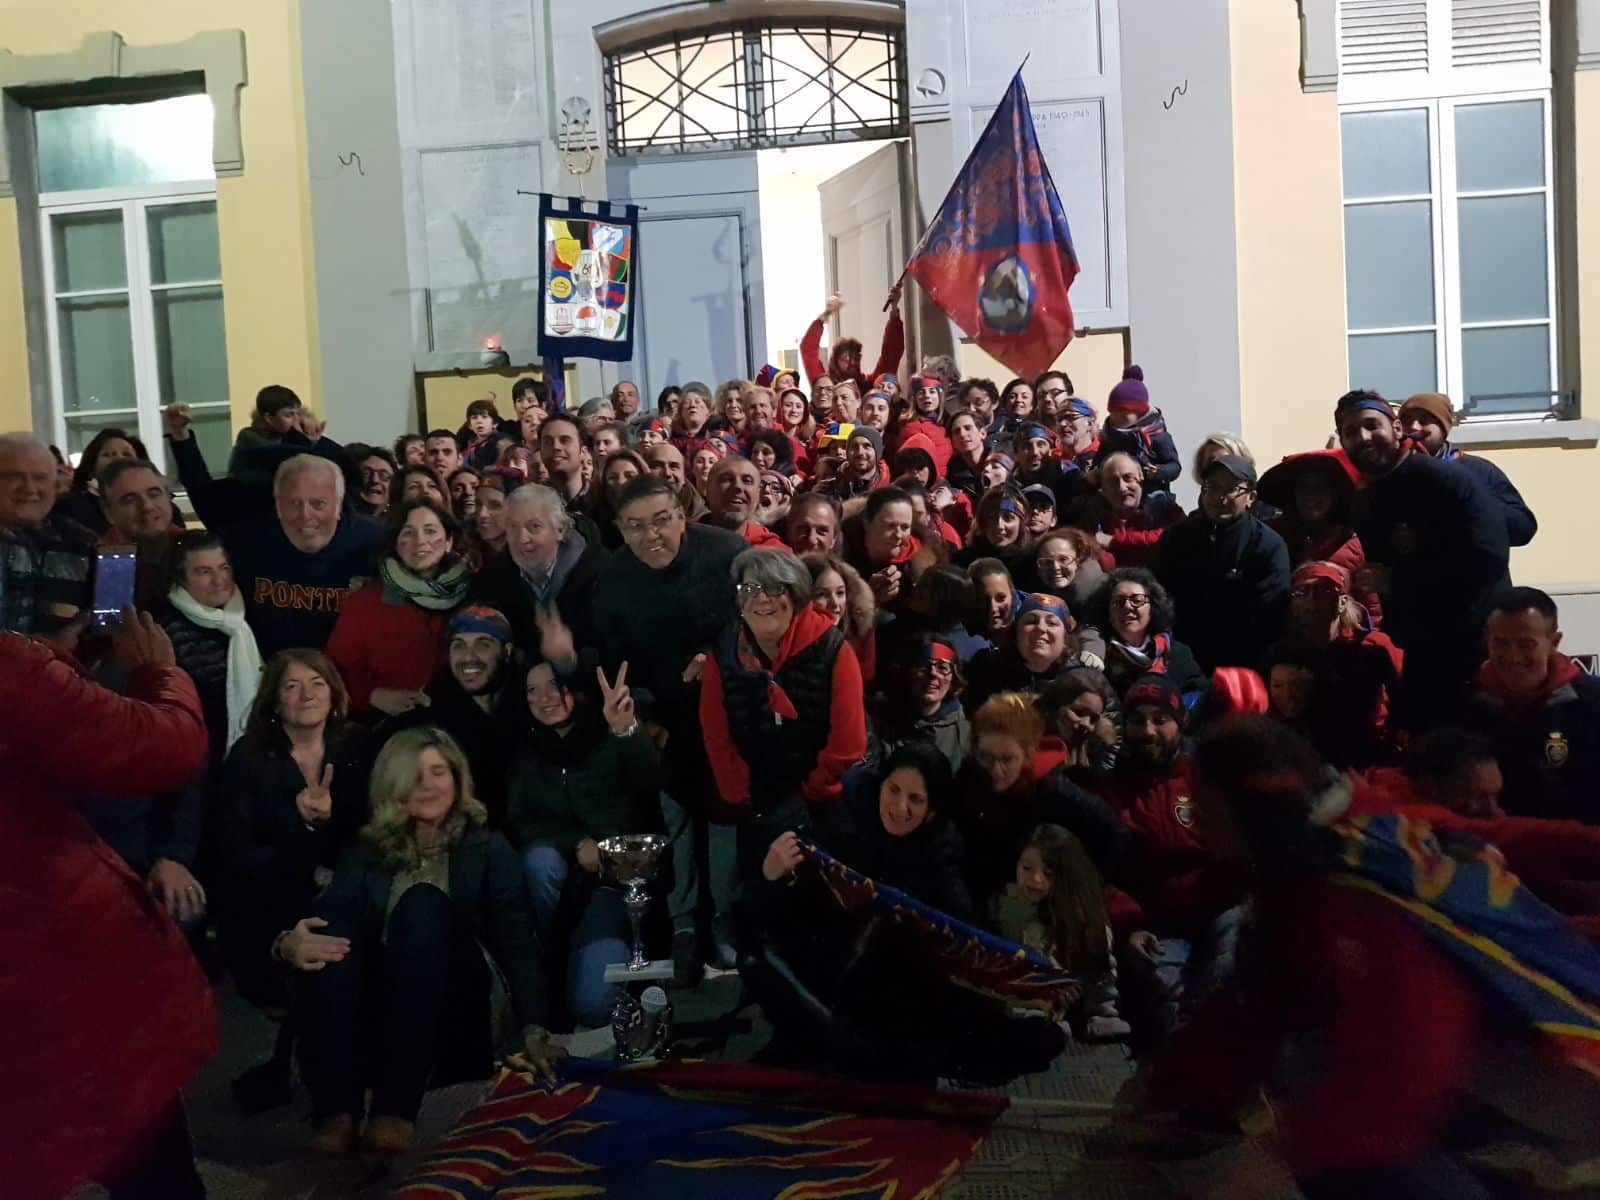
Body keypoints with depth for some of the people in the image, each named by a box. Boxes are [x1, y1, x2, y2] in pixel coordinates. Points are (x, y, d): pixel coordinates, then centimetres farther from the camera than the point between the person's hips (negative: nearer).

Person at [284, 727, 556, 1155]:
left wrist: (534, 1028, -23)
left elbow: (516, 939, -6)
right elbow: (325, 916, -4)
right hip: (370, 1005, 2)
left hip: (447, 1010, -1)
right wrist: (288, 942, -30)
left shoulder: (488, 850, 8)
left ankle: (396, 1108, -40)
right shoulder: (366, 849, 13)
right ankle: (336, 1109, -37)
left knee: (424, 904, -27)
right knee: (330, 915, -24)